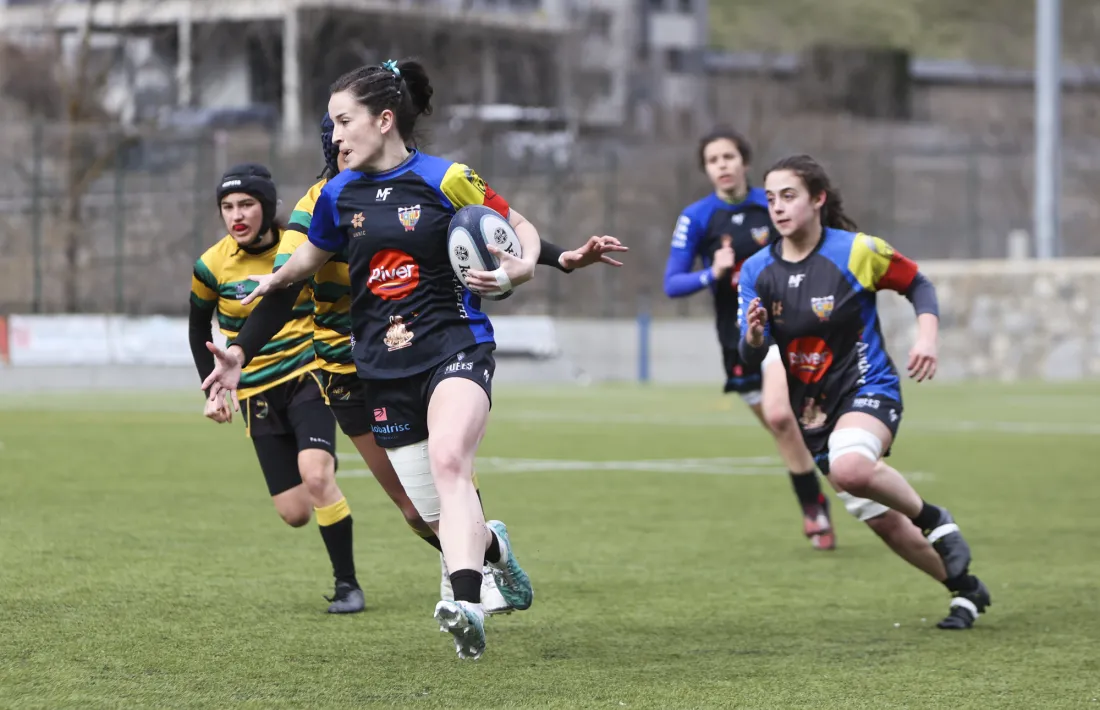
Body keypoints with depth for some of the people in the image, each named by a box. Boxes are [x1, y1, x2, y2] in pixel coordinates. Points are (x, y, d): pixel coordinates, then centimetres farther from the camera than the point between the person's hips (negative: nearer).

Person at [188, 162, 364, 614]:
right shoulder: (212, 266, -6)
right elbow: (198, 330, 12)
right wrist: (213, 391, 7)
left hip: (306, 377, -1)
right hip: (258, 394, 1)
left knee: (316, 475, -25)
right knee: (294, 513, -5)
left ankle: (347, 584, -12)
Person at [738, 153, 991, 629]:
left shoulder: (857, 251, -11)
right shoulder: (757, 272, -1)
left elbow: (918, 285, 4)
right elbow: (751, 358, -3)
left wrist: (927, 337, -13)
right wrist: (754, 337, -26)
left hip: (867, 389, -5)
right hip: (810, 406, 5)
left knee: (851, 468, -37)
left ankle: (935, 521, -12)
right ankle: (964, 589, 28)